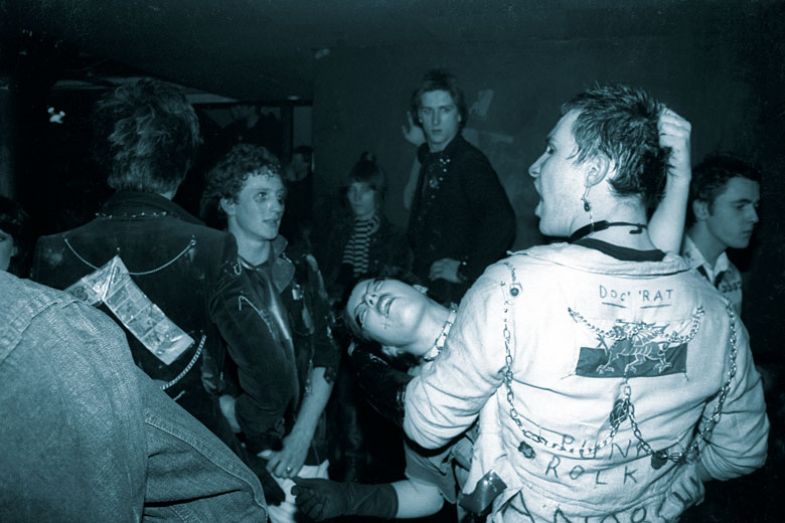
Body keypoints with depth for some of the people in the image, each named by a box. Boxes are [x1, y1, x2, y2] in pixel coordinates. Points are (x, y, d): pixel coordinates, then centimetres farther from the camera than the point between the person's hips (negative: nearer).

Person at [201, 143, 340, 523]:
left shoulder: (301, 269, 5)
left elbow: (325, 355, 3)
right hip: (240, 461, -3)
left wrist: (301, 435, -7)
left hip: (307, 452, 3)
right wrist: (259, 450, -15)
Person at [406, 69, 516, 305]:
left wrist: (465, 271, -22)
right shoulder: (429, 159, 10)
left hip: (456, 294, -7)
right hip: (427, 286, 8)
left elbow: (502, 222, -30)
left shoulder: (470, 161, -16)